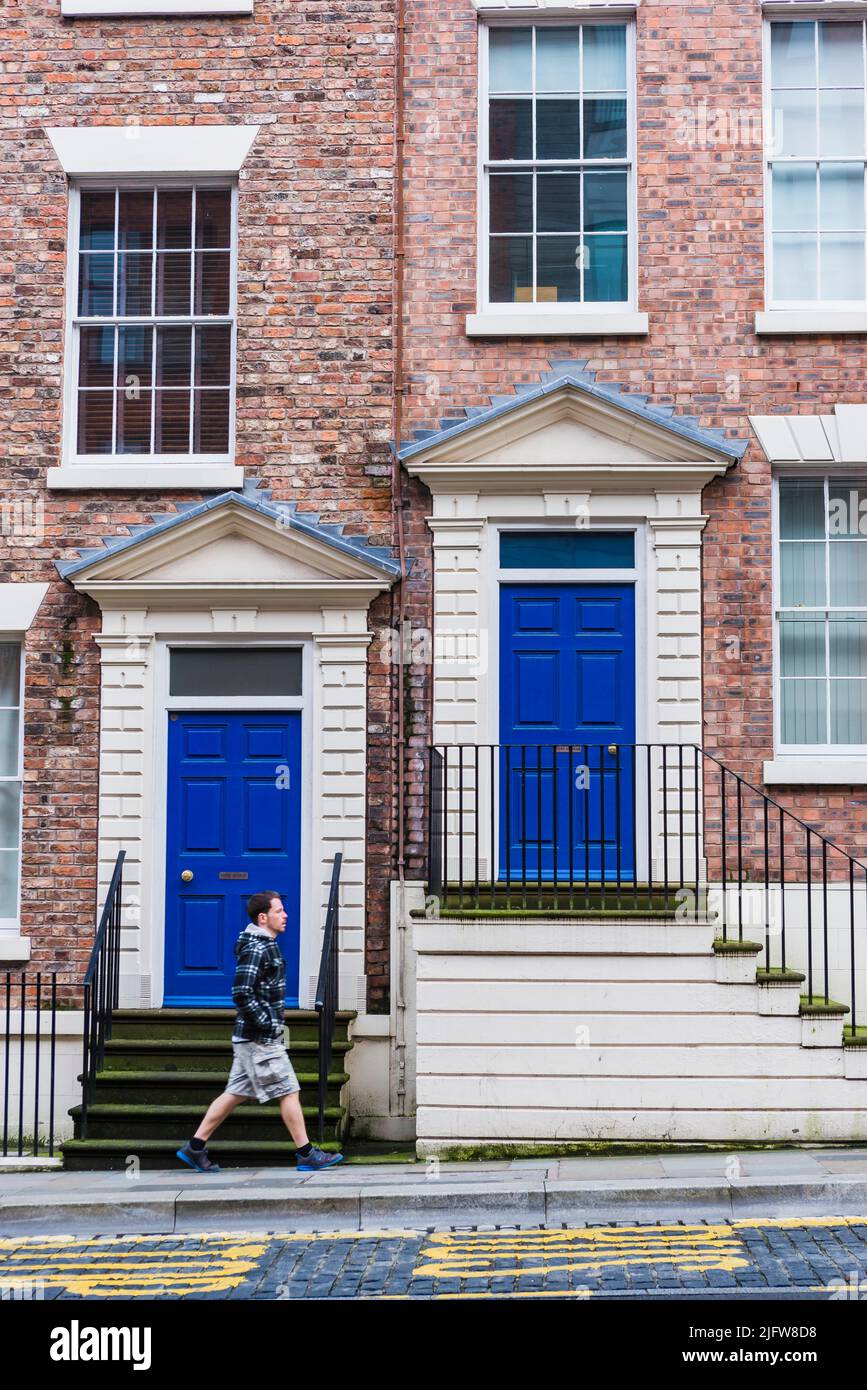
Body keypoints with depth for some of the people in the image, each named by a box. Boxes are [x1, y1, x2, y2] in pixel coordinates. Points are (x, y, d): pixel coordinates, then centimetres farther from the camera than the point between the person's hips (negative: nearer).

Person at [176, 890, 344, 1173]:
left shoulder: (265, 945, 15)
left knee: (236, 1093, 12)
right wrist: (268, 1024, -18)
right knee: (289, 1091, -3)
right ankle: (306, 1155, 4)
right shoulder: (255, 949, -17)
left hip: (251, 1037, 10)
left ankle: (195, 1147, 14)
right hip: (260, 1039, -10)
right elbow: (241, 994, -24)